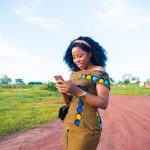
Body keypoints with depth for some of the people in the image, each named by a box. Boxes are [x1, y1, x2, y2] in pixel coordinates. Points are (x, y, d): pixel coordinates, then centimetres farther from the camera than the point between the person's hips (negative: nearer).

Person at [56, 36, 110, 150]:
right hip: (69, 124, 7)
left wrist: (78, 91, -25)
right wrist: (64, 92, -9)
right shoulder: (74, 73, 10)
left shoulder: (99, 72, -9)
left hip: (86, 127, -6)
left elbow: (103, 103, -17)